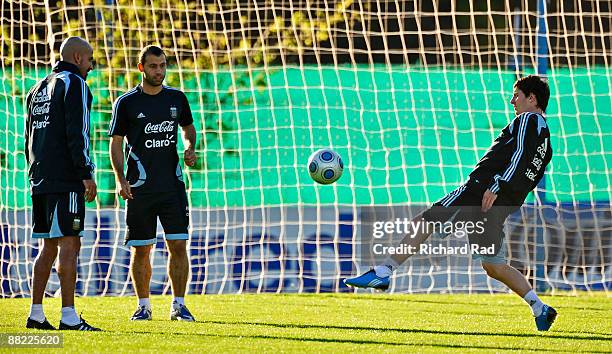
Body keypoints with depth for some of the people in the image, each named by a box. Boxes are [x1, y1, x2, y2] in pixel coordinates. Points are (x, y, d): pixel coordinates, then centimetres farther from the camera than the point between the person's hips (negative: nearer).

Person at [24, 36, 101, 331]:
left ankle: (36, 314, 10)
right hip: (66, 180, -9)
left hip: (40, 180, 9)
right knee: (69, 245, -9)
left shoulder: (38, 89, 20)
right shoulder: (74, 85, -6)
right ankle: (68, 316, -14)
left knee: (49, 246, 12)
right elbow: (77, 132, -16)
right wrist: (87, 173, -16)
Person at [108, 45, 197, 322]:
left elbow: (188, 127, 24)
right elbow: (116, 143, 1)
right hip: (140, 188, -2)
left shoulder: (177, 98, 8)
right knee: (141, 249, 2)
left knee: (178, 245, -4)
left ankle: (178, 305, 4)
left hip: (172, 185, 2)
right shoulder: (126, 102, -1)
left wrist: (190, 148, 2)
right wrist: (120, 180, -9)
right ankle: (143, 306, 14)